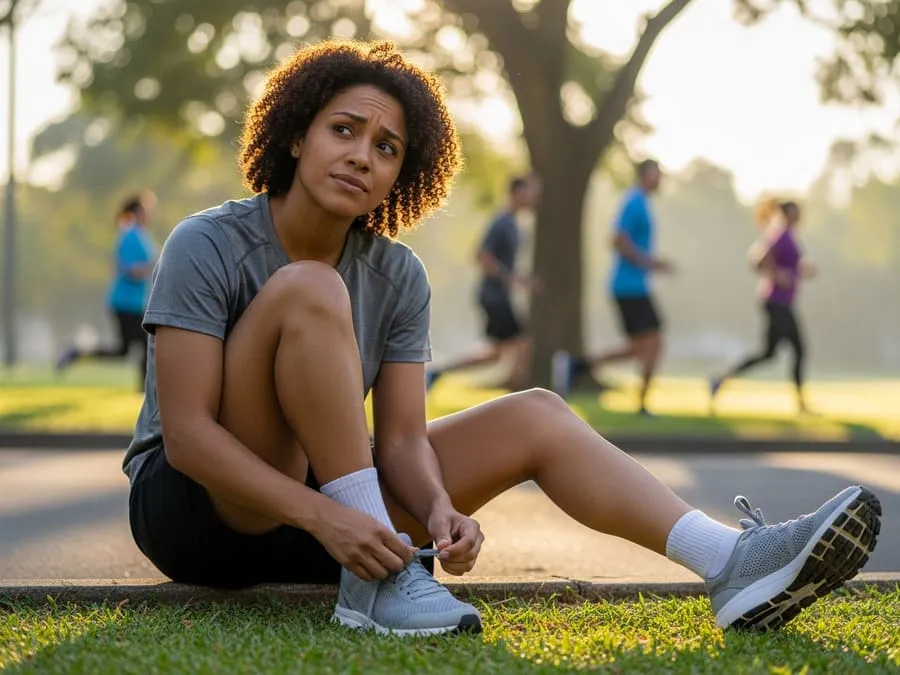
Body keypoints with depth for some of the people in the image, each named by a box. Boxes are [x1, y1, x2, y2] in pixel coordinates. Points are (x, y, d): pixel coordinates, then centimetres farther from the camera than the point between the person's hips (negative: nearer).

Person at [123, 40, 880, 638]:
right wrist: (322, 516, -35)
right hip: (192, 507, -6)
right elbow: (185, 433, -23)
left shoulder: (398, 276, -2)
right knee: (307, 289, -30)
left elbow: (401, 438, -6)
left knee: (536, 416, -7)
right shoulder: (207, 247, -16)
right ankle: (376, 581, -30)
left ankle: (733, 563, -24)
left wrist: (440, 507, -30)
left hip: (325, 501, 6)